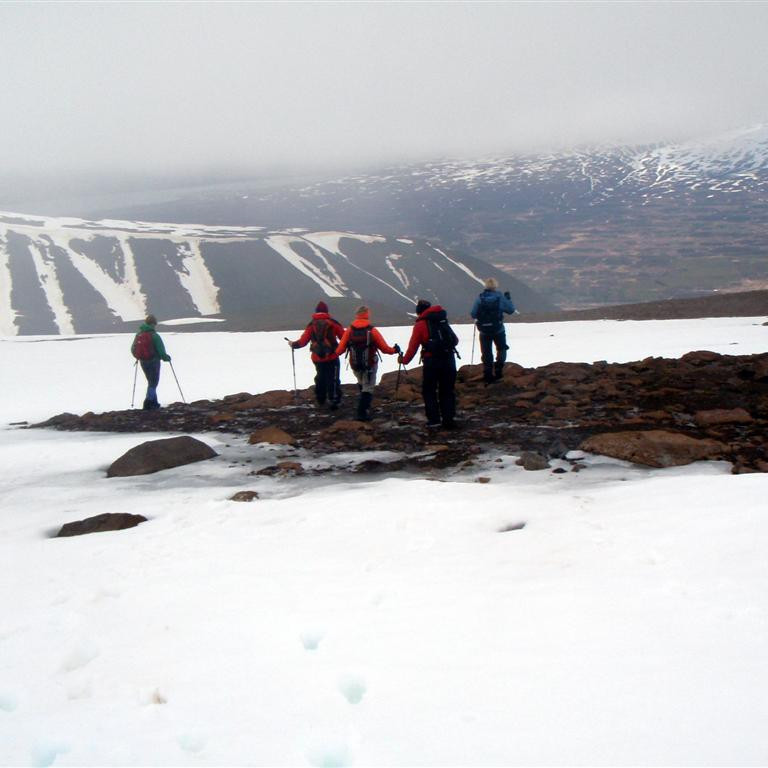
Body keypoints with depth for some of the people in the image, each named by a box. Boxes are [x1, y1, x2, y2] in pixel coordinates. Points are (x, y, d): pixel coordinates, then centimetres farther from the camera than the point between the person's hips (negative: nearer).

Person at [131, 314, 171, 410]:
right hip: (153, 361, -6)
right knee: (153, 383, 3)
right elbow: (161, 350, -15)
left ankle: (154, 403, 24)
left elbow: (133, 348, 5)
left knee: (151, 382, 20)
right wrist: (166, 357, 3)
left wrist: (138, 356, 23)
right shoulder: (154, 335, -17)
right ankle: (148, 403, -6)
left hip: (143, 362, 6)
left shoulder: (138, 334, 0)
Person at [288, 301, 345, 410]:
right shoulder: (333, 323, -6)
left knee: (320, 377, 22)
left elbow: (303, 341, 2)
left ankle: (320, 399, 32)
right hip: (332, 357, -4)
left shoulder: (311, 324, 1)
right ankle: (333, 401, -2)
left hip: (317, 358, 4)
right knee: (333, 379, 3)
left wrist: (293, 344, 19)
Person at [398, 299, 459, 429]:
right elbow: (455, 340, 17)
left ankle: (434, 418, 4)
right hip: (449, 358, 4)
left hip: (431, 361, -4)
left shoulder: (420, 324, 0)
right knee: (447, 390, 12)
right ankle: (448, 419, 9)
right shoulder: (443, 320, 14)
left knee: (429, 390, 10)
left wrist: (404, 360, 12)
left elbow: (413, 346, -1)